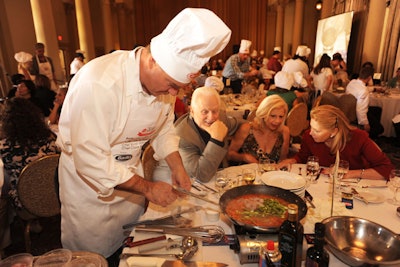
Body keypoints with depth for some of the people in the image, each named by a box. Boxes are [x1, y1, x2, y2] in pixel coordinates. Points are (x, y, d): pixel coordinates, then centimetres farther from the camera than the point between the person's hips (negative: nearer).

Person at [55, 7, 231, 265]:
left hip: (130, 171, 6)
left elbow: (164, 127, 5)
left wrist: (177, 166, -10)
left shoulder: (166, 79, -9)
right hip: (87, 177, -5)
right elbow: (90, 159, -30)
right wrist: (147, 187, -24)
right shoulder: (99, 82, -32)